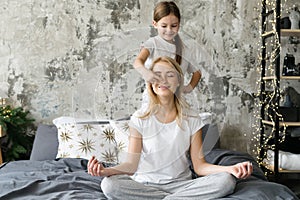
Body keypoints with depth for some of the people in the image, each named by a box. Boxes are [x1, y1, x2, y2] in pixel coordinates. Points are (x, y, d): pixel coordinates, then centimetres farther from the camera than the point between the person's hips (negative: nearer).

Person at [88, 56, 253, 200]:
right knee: (109, 185, -31)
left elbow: (199, 166, -1)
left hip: (180, 184, 1)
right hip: (144, 184, 0)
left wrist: (232, 169, -18)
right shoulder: (140, 119, 0)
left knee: (227, 181, -24)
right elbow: (132, 165, -4)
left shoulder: (192, 120, 3)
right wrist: (105, 170, -25)